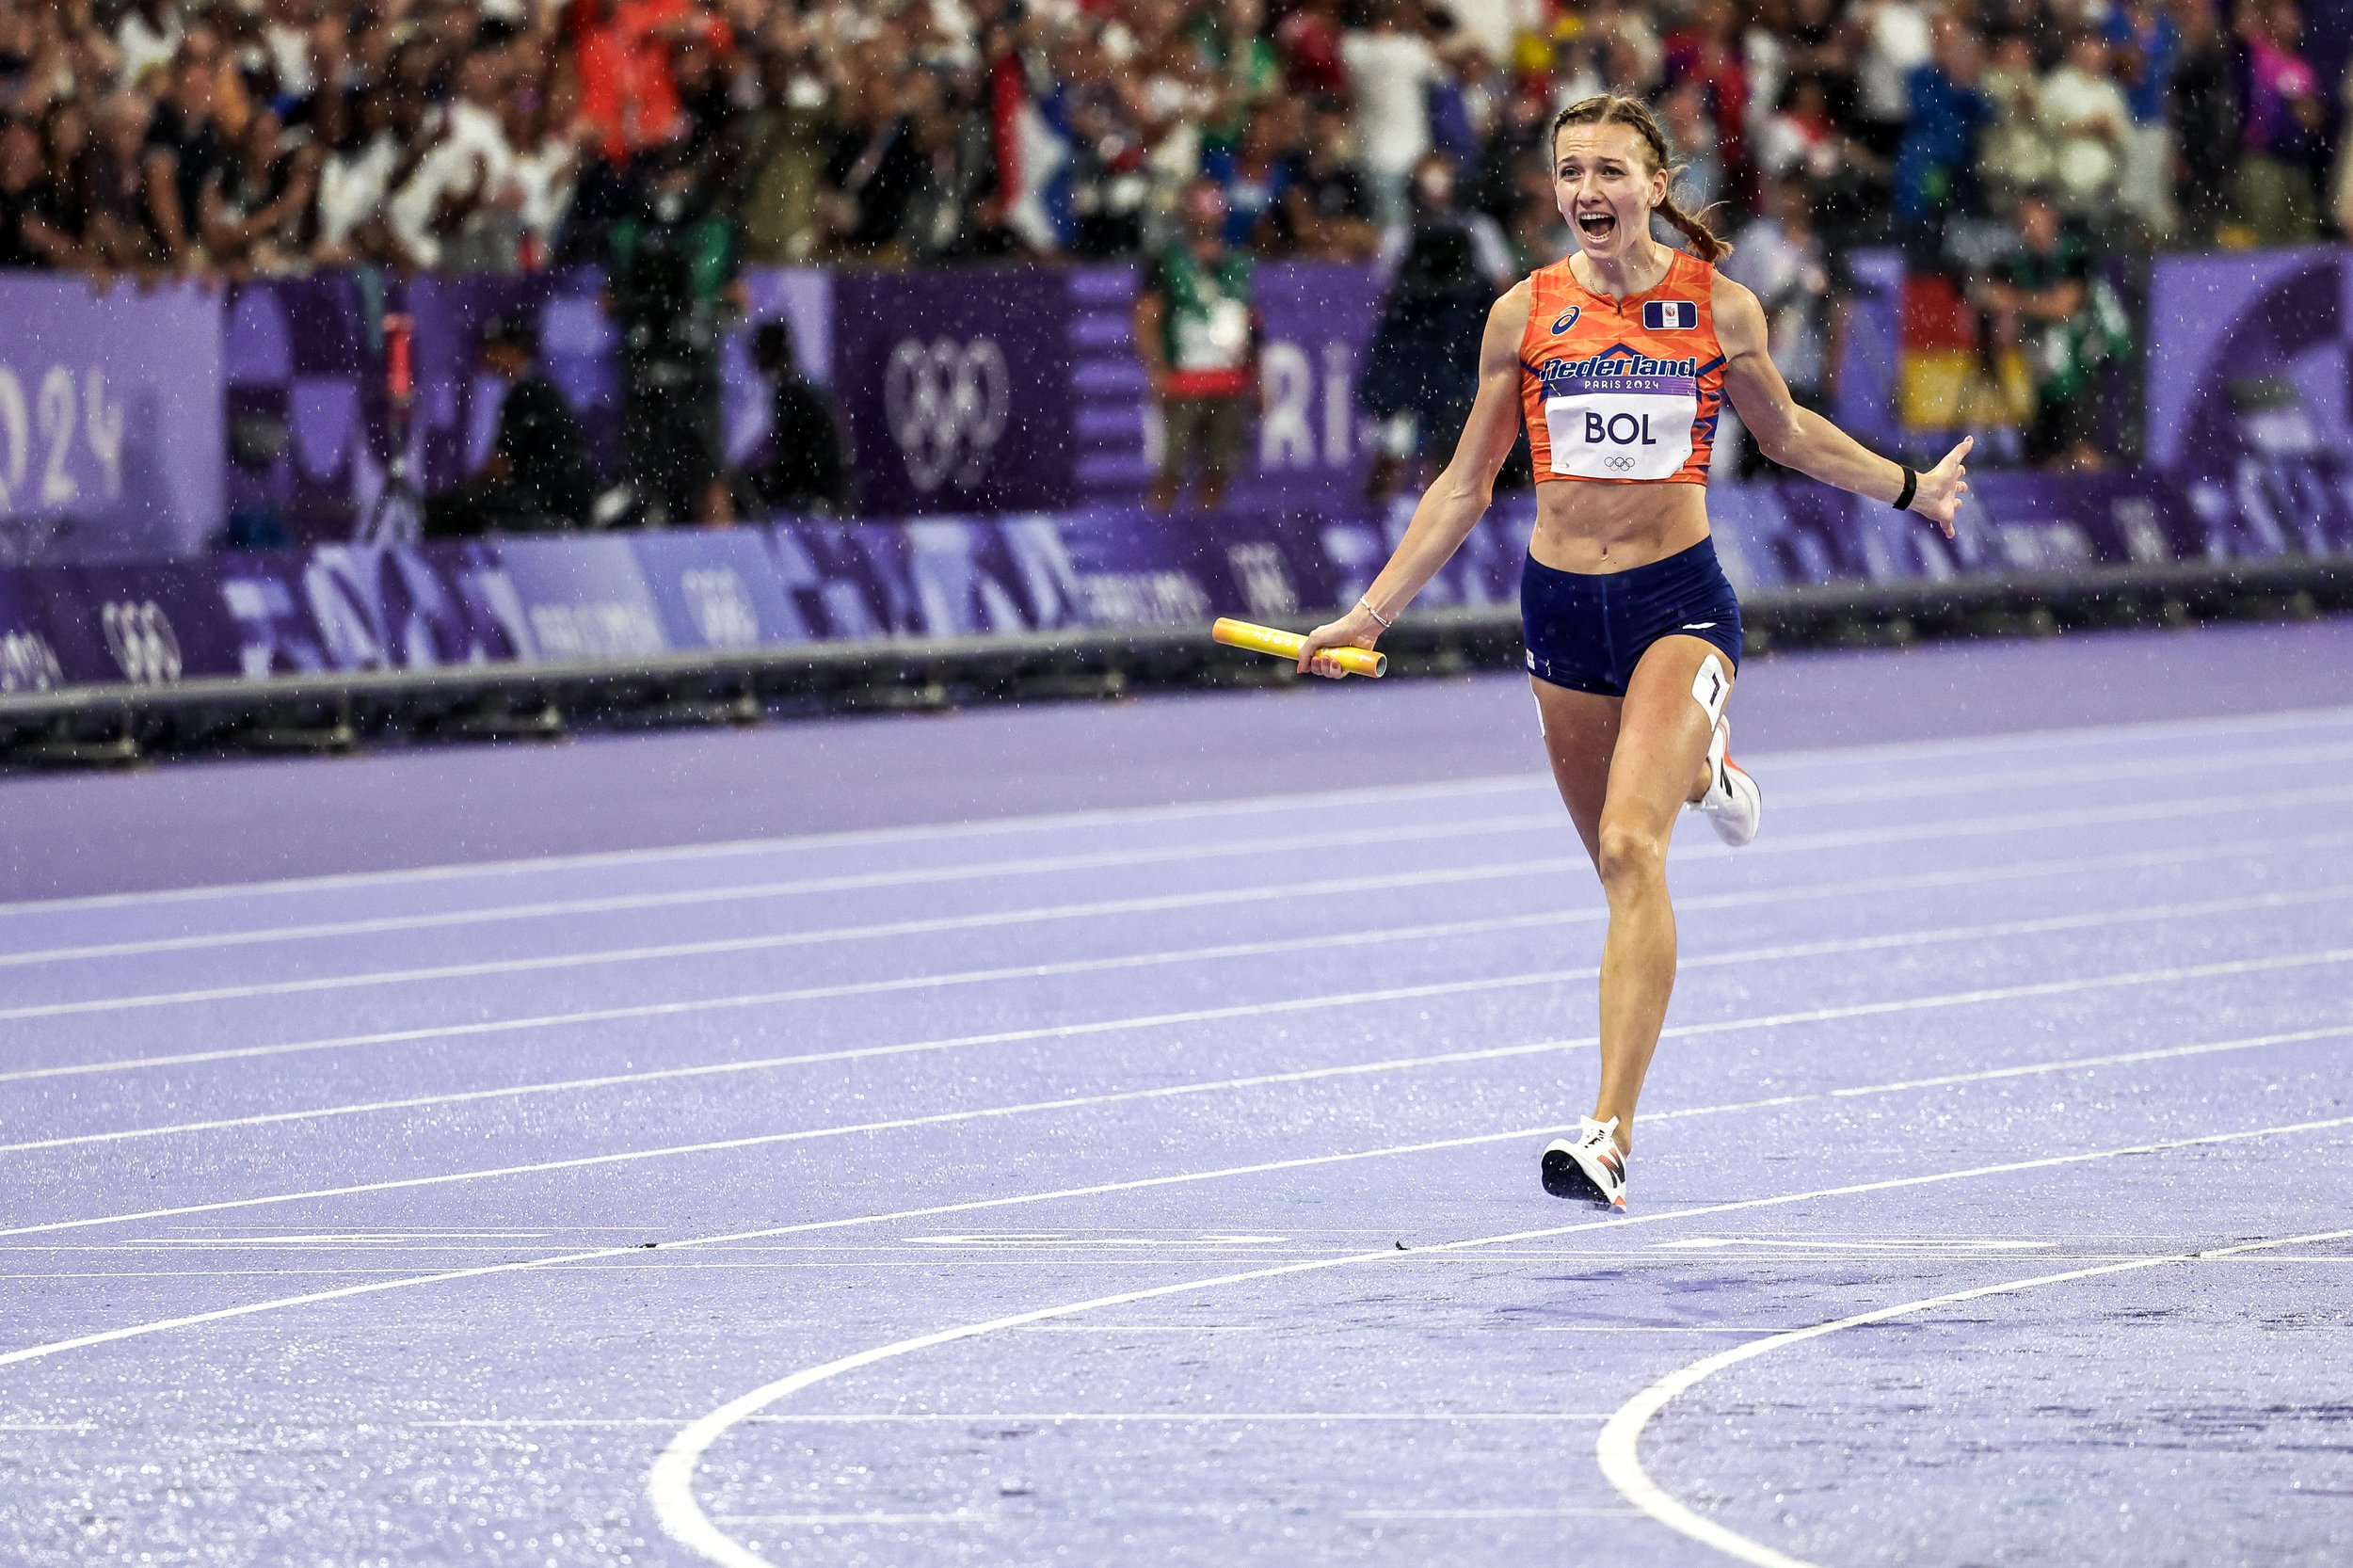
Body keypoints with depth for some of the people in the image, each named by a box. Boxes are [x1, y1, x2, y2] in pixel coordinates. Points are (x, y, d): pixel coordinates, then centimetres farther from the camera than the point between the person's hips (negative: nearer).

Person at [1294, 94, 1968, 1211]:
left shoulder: (1719, 308, -4)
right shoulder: (1524, 314, -1)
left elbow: (1783, 432, 17)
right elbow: (1466, 486, 7)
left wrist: (1909, 489, 19)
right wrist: (1370, 615, 3)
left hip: (1679, 599, -3)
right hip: (1562, 604, 3)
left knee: (1631, 848, -21)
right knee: (1620, 866, 13)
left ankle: (1610, 1130, -25)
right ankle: (1697, 767, 52)